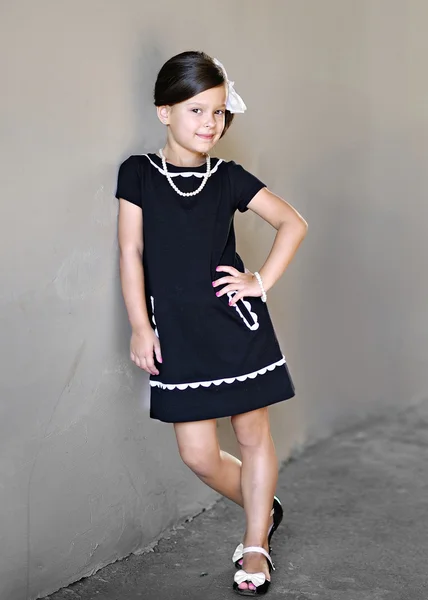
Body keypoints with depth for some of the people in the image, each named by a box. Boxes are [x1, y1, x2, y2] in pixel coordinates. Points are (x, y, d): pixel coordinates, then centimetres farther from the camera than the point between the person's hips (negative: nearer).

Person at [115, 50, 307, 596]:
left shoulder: (229, 178, 2)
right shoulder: (139, 173, 0)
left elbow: (293, 223, 8)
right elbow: (131, 251, -1)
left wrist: (263, 281, -2)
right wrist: (140, 326, -4)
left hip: (237, 325, 1)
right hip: (177, 333, 0)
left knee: (254, 435, 8)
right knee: (198, 454, 3)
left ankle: (255, 546, 27)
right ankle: (264, 509, 32)